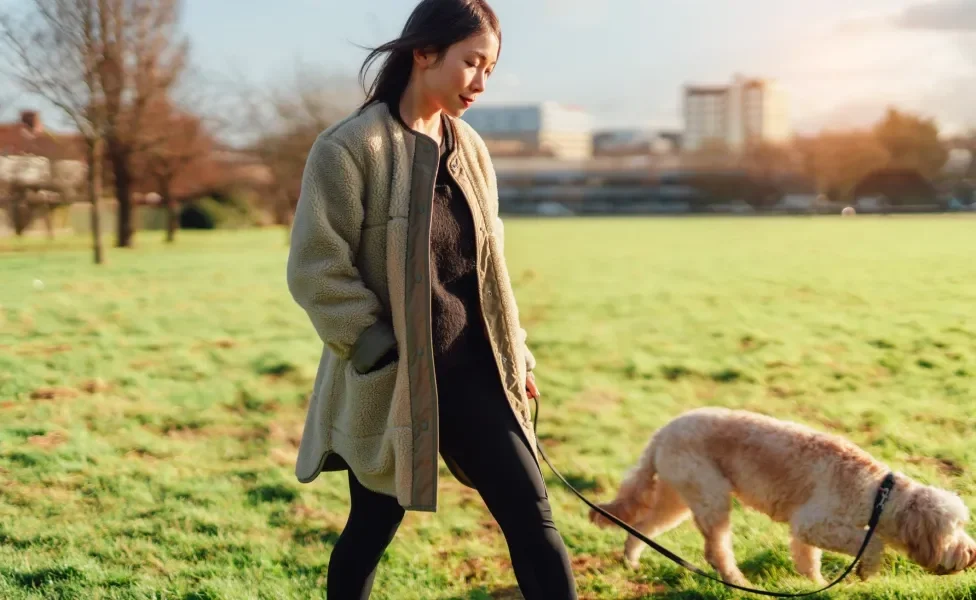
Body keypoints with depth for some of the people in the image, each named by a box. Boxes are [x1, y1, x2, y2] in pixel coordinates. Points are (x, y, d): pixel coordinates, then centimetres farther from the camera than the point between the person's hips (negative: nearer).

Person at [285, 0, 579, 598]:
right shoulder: (350, 147, -13)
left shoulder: (470, 147, 7)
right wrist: (386, 356, -15)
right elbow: (316, 270, -14)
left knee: (532, 517, 2)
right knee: (372, 530, 12)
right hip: (390, 385, -5)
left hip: (472, 372, 5)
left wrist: (517, 353, 12)